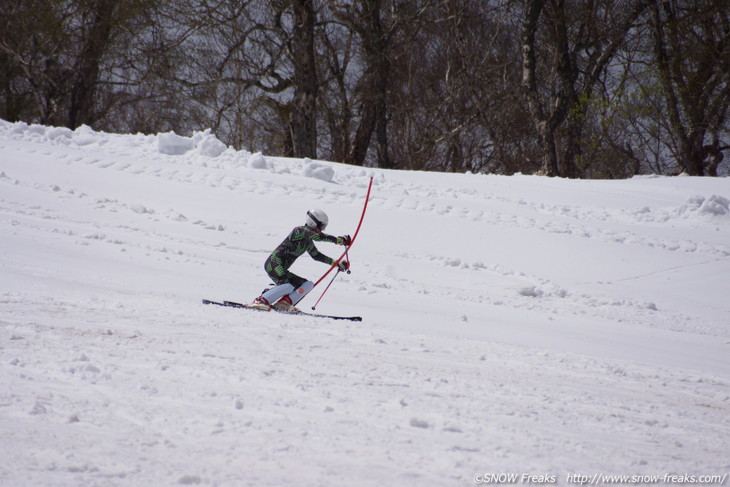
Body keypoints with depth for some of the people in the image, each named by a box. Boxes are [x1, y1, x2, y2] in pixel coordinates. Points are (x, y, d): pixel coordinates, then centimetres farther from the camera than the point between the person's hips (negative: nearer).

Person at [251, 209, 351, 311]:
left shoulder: (308, 241, 19)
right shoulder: (300, 230, -9)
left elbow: (316, 255, 33)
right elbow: (319, 236, -24)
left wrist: (335, 263, 27)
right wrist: (338, 240, -25)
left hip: (282, 269, 10)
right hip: (274, 263, -10)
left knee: (308, 285, 5)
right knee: (289, 285, -31)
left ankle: (284, 304, -13)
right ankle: (259, 301, -27)